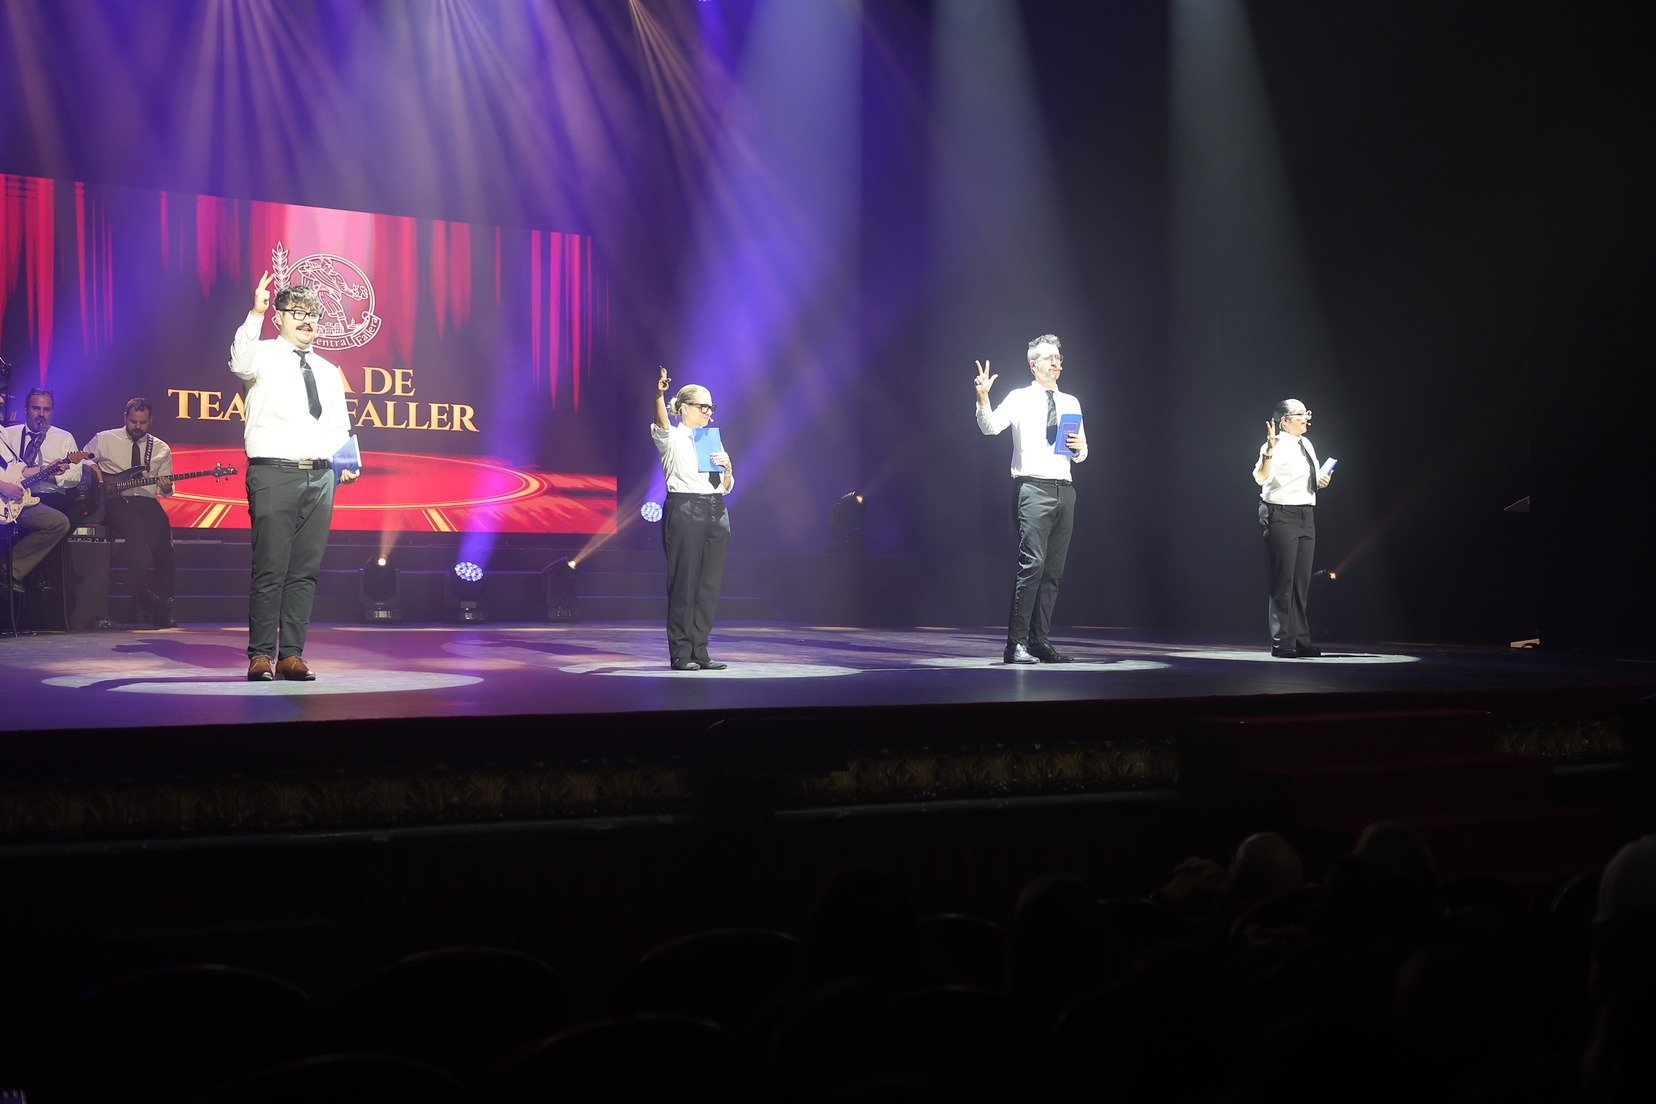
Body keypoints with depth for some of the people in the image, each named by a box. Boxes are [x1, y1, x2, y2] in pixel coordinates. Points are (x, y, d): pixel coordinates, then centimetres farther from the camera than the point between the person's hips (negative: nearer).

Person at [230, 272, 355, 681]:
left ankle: (292, 655, 8)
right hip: (274, 474, -5)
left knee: (305, 570, 4)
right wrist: (256, 313, -29)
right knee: (270, 569, -8)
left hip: (320, 477, 5)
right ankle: (260, 655, -3)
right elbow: (241, 363, -19)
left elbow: (339, 429, 22)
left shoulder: (328, 372, 22)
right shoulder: (264, 356, 5)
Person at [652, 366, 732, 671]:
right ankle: (681, 654, -2)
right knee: (684, 583, -5)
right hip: (684, 511, -6)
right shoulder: (672, 439, 2)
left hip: (716, 512, 6)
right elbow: (661, 422, -23)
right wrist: (659, 394, -41)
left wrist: (727, 467, -1)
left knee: (710, 584, 3)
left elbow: (726, 487, 20)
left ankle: (699, 651, 8)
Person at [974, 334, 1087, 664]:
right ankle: (1017, 643, -17)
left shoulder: (1071, 403, 19)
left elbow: (1081, 455, 24)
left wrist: (1079, 447, 1)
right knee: (1032, 564, -17)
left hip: (1064, 490, 6)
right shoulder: (1020, 398, 3)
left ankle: (1039, 641, 10)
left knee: (1054, 570, 5)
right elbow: (990, 427, -12)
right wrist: (983, 398, -28)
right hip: (1034, 489, -6)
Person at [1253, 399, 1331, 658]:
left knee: (1302, 581, 8)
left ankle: (1301, 639, 12)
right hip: (1281, 515, -8)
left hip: (1306, 516, 8)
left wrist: (1321, 480, 11)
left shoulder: (1306, 445, 16)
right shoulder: (1277, 446, -11)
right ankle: (1282, 642, -3)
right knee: (1284, 580, -7)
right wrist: (1269, 452, -42)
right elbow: (1261, 477, -27)